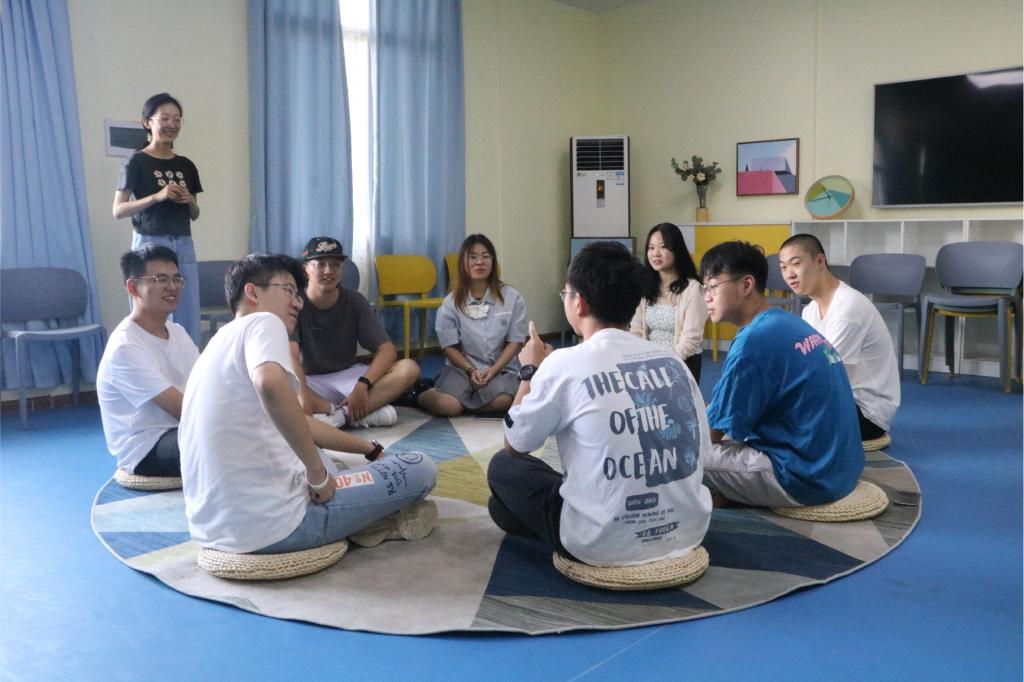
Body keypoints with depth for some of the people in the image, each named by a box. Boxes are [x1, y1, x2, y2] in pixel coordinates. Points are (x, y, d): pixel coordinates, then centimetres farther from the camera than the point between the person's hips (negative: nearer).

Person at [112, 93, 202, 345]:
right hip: (150, 244, -5)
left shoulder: (186, 166, 13)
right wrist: (158, 196, -17)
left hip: (183, 246, 5)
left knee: (189, 322, 3)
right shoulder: (136, 162, -2)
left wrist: (190, 202, -2)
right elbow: (118, 210, -6)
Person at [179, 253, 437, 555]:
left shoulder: (224, 340, 19)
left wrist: (371, 450, 33)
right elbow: (270, 384, -33)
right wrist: (319, 474, -21)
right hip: (270, 526, -9)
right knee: (421, 468, 1)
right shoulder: (262, 322, -8)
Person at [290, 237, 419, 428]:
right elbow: (291, 357, -25)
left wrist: (362, 385, -27)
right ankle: (366, 413, -29)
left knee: (409, 368, -21)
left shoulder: (354, 301, -3)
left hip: (347, 376, 3)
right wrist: (303, 396, -43)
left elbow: (387, 350, -10)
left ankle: (341, 414, -29)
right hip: (310, 381, -2)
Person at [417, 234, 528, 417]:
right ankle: (421, 394, 6)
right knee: (448, 406, -28)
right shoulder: (452, 302, 0)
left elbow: (514, 342, 0)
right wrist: (471, 371, -14)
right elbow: (450, 347, 1)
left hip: (500, 367, 1)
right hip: (462, 367, -1)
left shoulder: (511, 298, -1)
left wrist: (493, 370, -13)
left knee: (502, 401, -32)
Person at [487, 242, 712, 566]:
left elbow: (514, 444, 2)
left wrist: (530, 371, 16)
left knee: (502, 466, 16)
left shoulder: (564, 363, -12)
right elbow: (700, 448, 10)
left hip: (605, 543, -6)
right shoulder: (672, 360, 1)